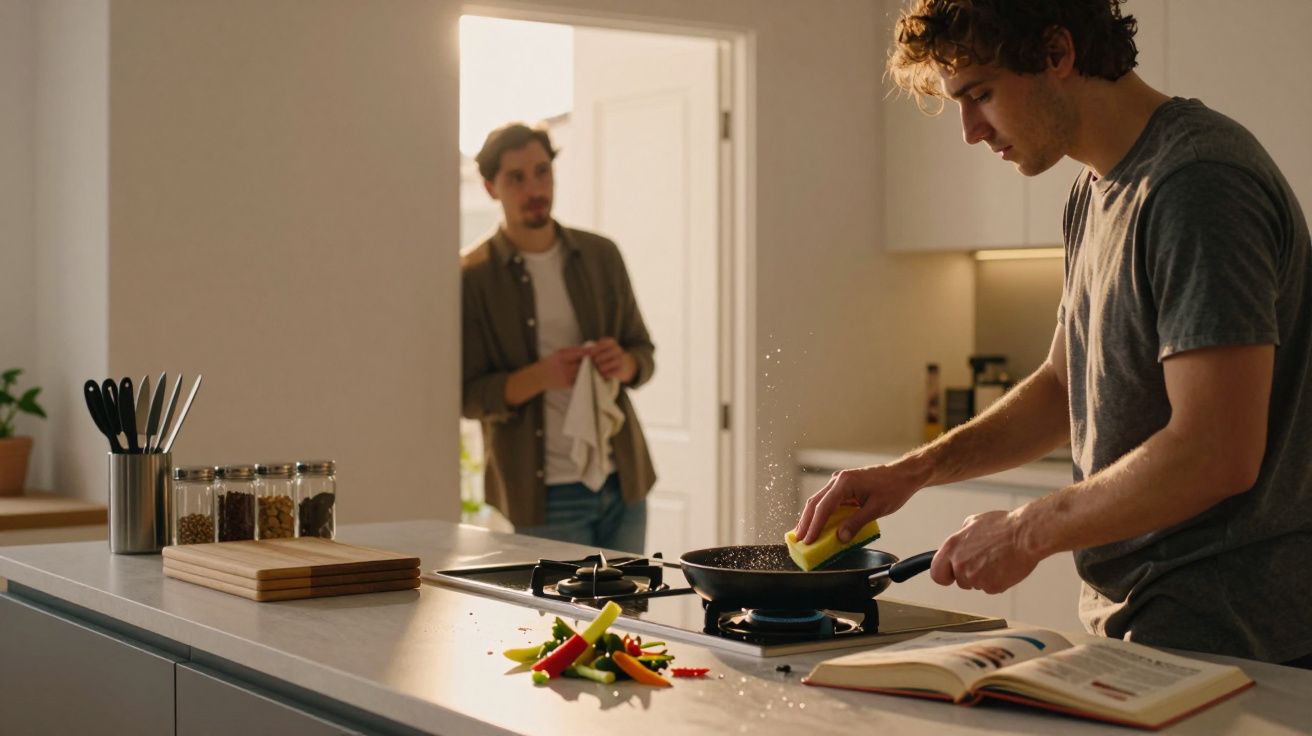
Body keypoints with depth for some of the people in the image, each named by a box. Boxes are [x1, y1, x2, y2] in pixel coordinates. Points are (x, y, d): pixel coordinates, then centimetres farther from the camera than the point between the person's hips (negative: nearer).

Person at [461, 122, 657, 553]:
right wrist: (541, 376, -24)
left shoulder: (601, 256, 8)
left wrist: (623, 364, -12)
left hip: (623, 482, 4)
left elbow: (644, 353, 13)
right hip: (544, 495, -4)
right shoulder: (472, 278, -4)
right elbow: (468, 396, -6)